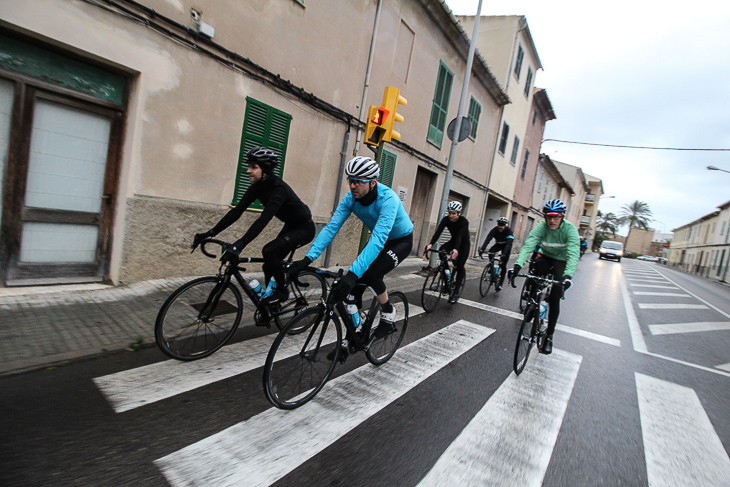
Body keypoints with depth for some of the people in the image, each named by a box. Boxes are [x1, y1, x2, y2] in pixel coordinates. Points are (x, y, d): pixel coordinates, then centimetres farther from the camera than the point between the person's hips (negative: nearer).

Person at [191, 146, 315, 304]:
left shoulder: (279, 189, -30)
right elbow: (237, 211, -8)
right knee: (270, 264, 4)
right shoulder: (258, 186, -6)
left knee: (269, 250, -27)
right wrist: (210, 233, -15)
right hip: (291, 226, 8)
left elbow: (263, 219, -42)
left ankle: (280, 291, -5)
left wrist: (239, 245, -49)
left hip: (304, 228, -8)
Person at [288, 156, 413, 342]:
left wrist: (353, 274, -58)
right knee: (356, 282, -8)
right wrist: (307, 259, -35)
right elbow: (331, 227, -24)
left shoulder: (388, 199, -37)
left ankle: (388, 313, 1)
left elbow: (378, 239, -48)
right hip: (379, 239, 6)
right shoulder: (351, 198, -19)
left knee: (371, 274, -27)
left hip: (401, 241, -6)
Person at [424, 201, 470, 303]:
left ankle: (455, 292, -5)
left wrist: (456, 249, -59)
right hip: (453, 241, 4)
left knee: (460, 266, -13)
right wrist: (431, 244, -46)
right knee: (441, 250, -25)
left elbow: (460, 236, -42)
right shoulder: (446, 219, -18)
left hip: (464, 243, -4)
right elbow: (438, 232, -30)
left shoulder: (464, 221, -29)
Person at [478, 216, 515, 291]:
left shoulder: (509, 231, -29)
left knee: (503, 264, -11)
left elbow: (509, 243, -41)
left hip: (506, 246, -3)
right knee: (490, 252, -28)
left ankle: (500, 284, -6)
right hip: (498, 244, 3)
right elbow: (487, 240, -32)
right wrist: (482, 249, -48)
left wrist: (504, 253, -56)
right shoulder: (494, 230, -21)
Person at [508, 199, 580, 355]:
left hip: (562, 262, -2)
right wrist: (517, 265, -51)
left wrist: (568, 276, -53)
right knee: (537, 266, -34)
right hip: (546, 257, 2)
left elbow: (573, 254, -37)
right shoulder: (541, 227, -21)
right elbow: (528, 245, -35)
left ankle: (549, 336, 3)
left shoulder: (570, 229, -26)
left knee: (554, 299, -10)